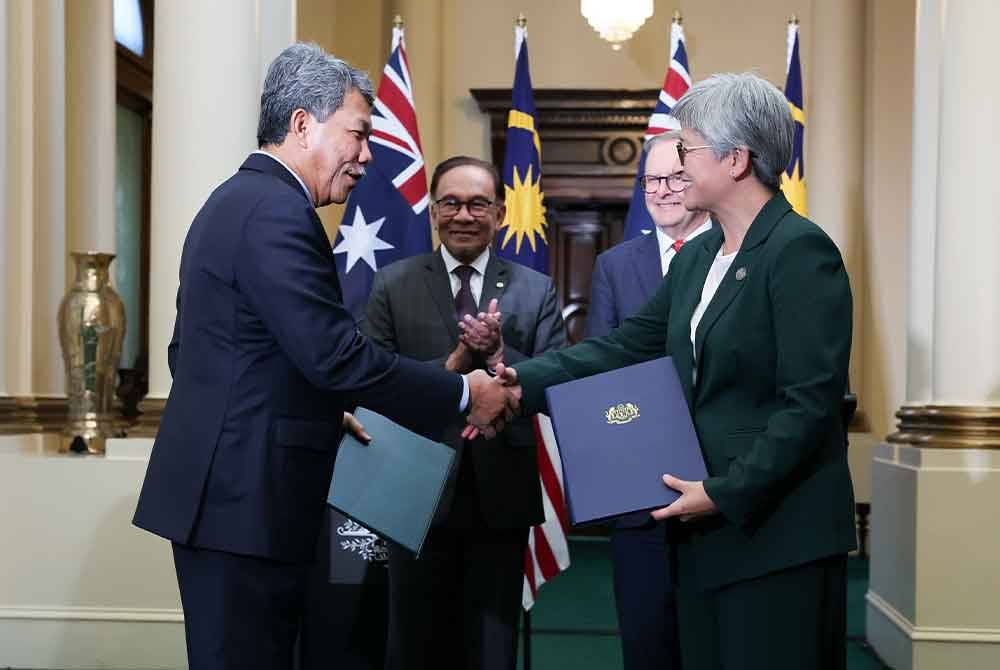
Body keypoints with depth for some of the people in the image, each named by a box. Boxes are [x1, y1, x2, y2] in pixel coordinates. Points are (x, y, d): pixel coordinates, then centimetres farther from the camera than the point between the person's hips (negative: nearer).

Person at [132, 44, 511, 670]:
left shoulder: (236, 199, 17)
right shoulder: (277, 211, -16)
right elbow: (336, 353, -23)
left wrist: (322, 411, 18)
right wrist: (463, 392, -13)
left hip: (219, 490, 10)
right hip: (246, 500, -10)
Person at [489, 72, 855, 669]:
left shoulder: (801, 251, -14)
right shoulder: (696, 259, 13)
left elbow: (811, 403, -18)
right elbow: (626, 346, 10)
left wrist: (727, 493, -19)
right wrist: (525, 383, -1)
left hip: (779, 535, -8)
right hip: (708, 529, 8)